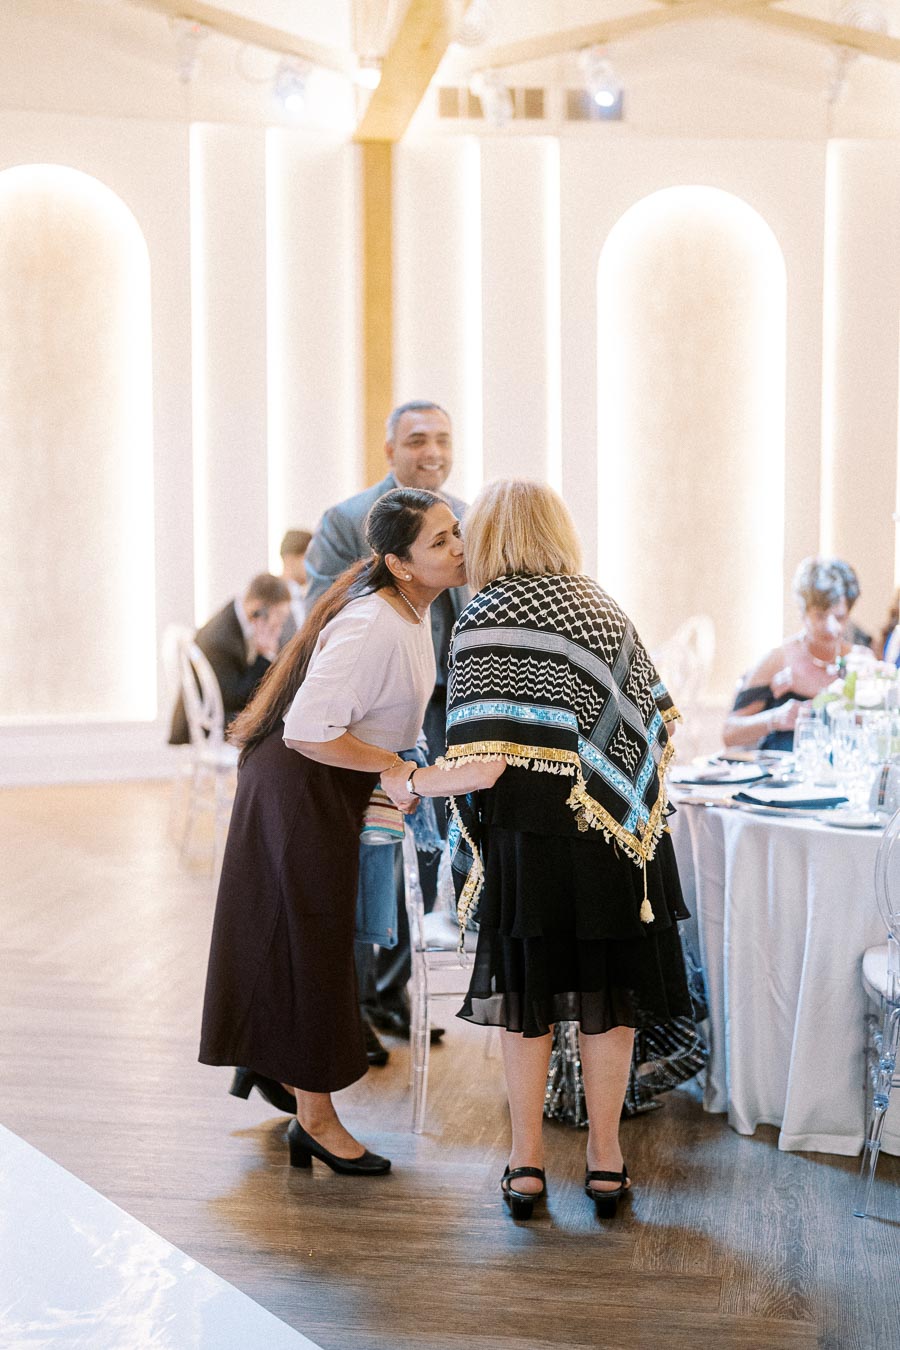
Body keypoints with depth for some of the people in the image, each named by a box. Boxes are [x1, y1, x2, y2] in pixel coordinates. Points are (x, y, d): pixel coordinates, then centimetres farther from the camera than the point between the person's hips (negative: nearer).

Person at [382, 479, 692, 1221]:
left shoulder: (486, 619, -10)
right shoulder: (604, 608, 8)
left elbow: (484, 760, -17)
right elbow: (659, 727, 10)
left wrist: (410, 784, -2)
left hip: (528, 833, -4)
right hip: (617, 827, 4)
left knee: (527, 993, 10)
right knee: (608, 992, 12)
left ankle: (527, 1159, 19)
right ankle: (605, 1157, 21)